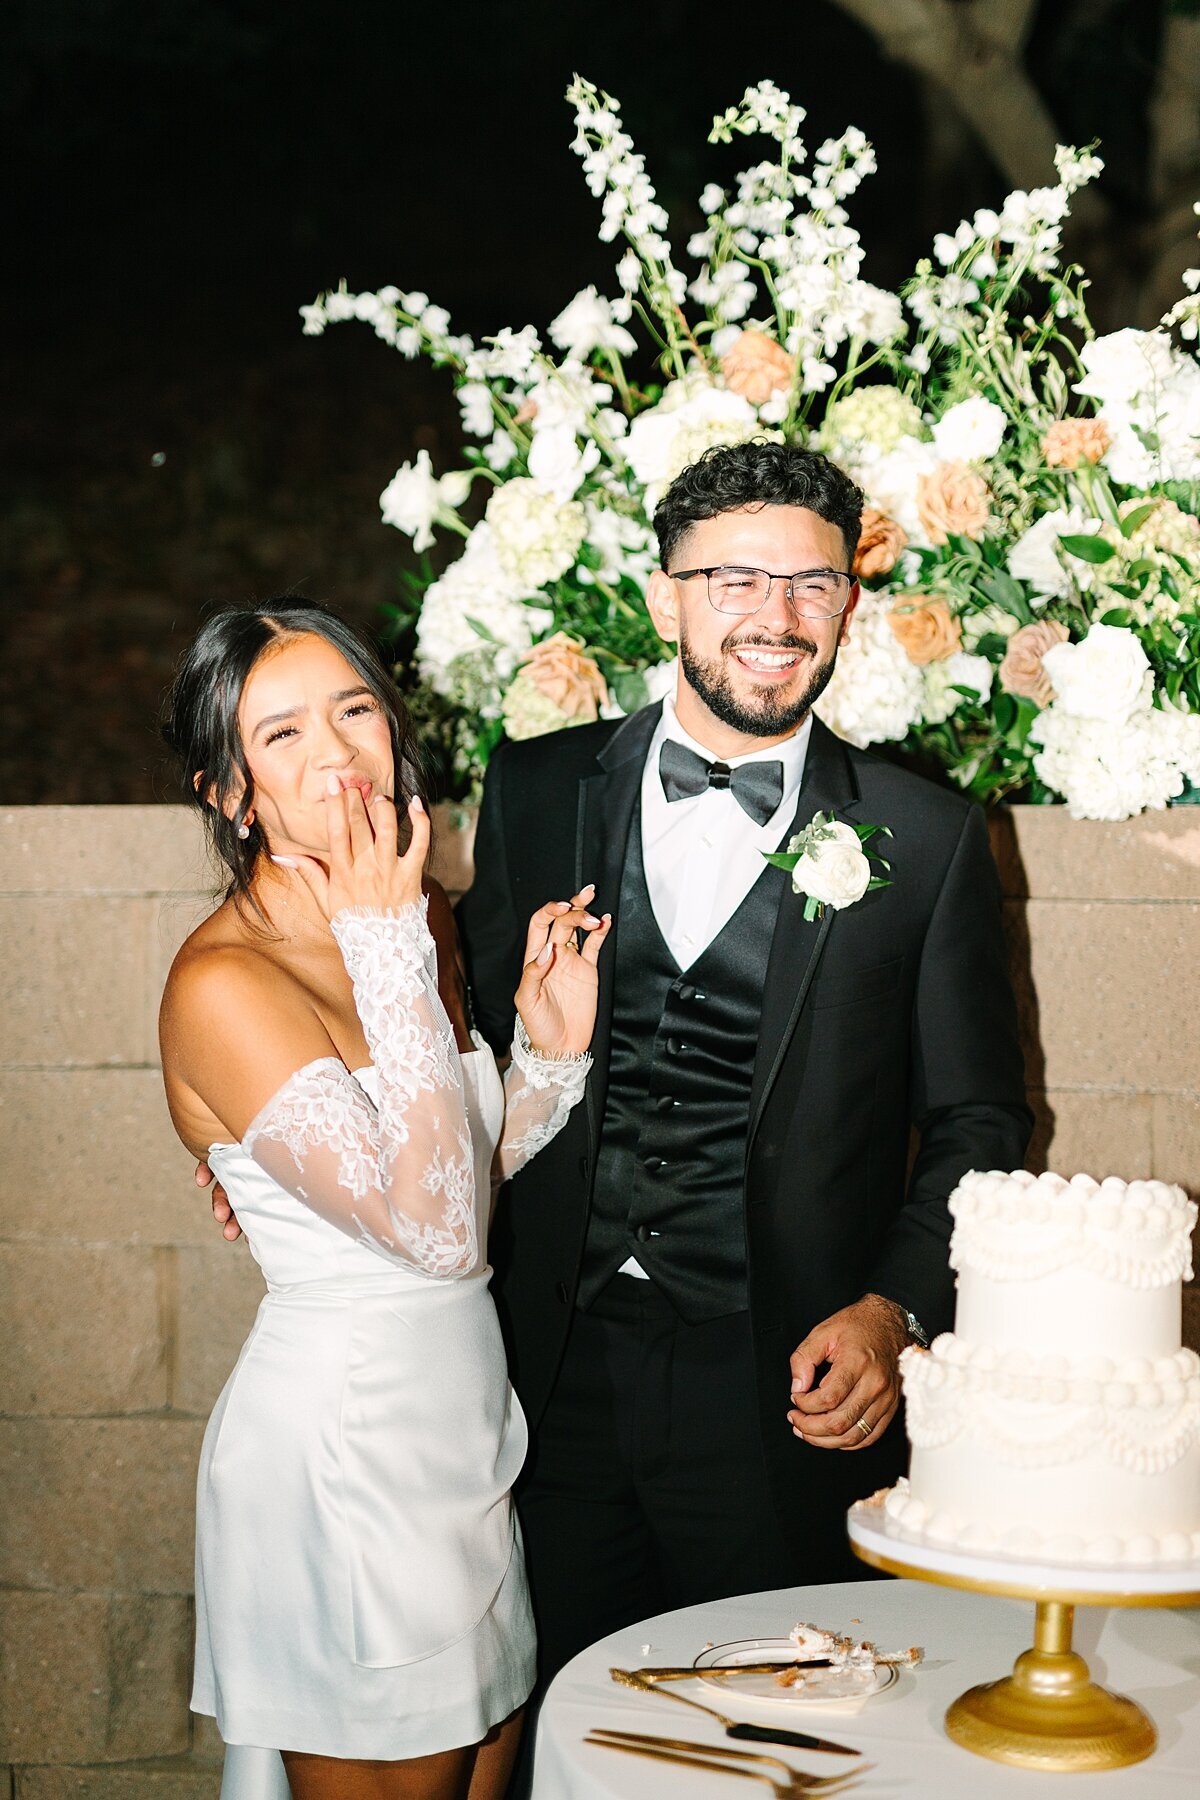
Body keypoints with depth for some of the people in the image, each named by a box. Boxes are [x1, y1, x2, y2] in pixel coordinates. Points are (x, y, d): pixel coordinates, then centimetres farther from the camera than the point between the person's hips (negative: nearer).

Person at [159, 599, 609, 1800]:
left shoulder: (417, 918, 4)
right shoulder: (224, 983, -21)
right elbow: (434, 1228, -26)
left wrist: (553, 1050, -5)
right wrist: (390, 953, -24)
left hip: (465, 1419, 8)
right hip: (343, 1443, -8)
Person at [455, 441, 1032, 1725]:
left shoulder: (926, 840, 0)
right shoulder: (537, 792, 5)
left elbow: (978, 1124, 3)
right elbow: (472, 1038, 13)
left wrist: (894, 1309, -10)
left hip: (791, 1398, -1)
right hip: (556, 1370, 2)